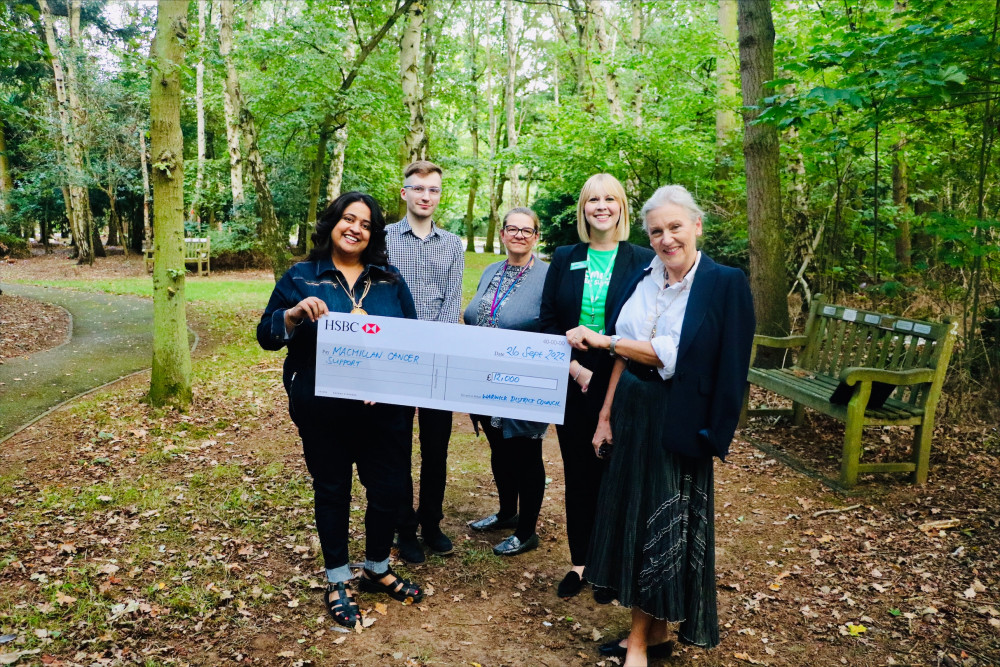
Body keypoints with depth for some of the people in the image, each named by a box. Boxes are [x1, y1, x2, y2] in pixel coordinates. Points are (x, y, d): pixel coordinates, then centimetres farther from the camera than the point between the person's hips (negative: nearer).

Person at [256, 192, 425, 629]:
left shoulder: (390, 281, 6)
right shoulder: (301, 277, 1)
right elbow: (266, 336, -1)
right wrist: (296, 313, -21)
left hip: (383, 408, 2)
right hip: (323, 411, -2)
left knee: (389, 487, 7)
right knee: (332, 491, 12)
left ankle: (378, 569, 34)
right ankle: (338, 581, 31)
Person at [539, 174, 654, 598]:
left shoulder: (642, 261, -1)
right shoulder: (564, 259, 7)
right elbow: (548, 320, 4)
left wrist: (605, 360, -13)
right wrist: (574, 366, -9)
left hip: (619, 387, -2)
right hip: (573, 384, 2)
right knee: (578, 475, 10)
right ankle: (580, 561, 24)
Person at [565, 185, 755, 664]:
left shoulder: (725, 285, -12)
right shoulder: (643, 280, 5)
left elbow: (676, 355, -18)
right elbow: (623, 356, 8)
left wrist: (602, 340, -18)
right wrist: (606, 416, 6)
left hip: (677, 424, -6)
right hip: (632, 416, 6)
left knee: (663, 527, 6)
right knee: (633, 519, 12)